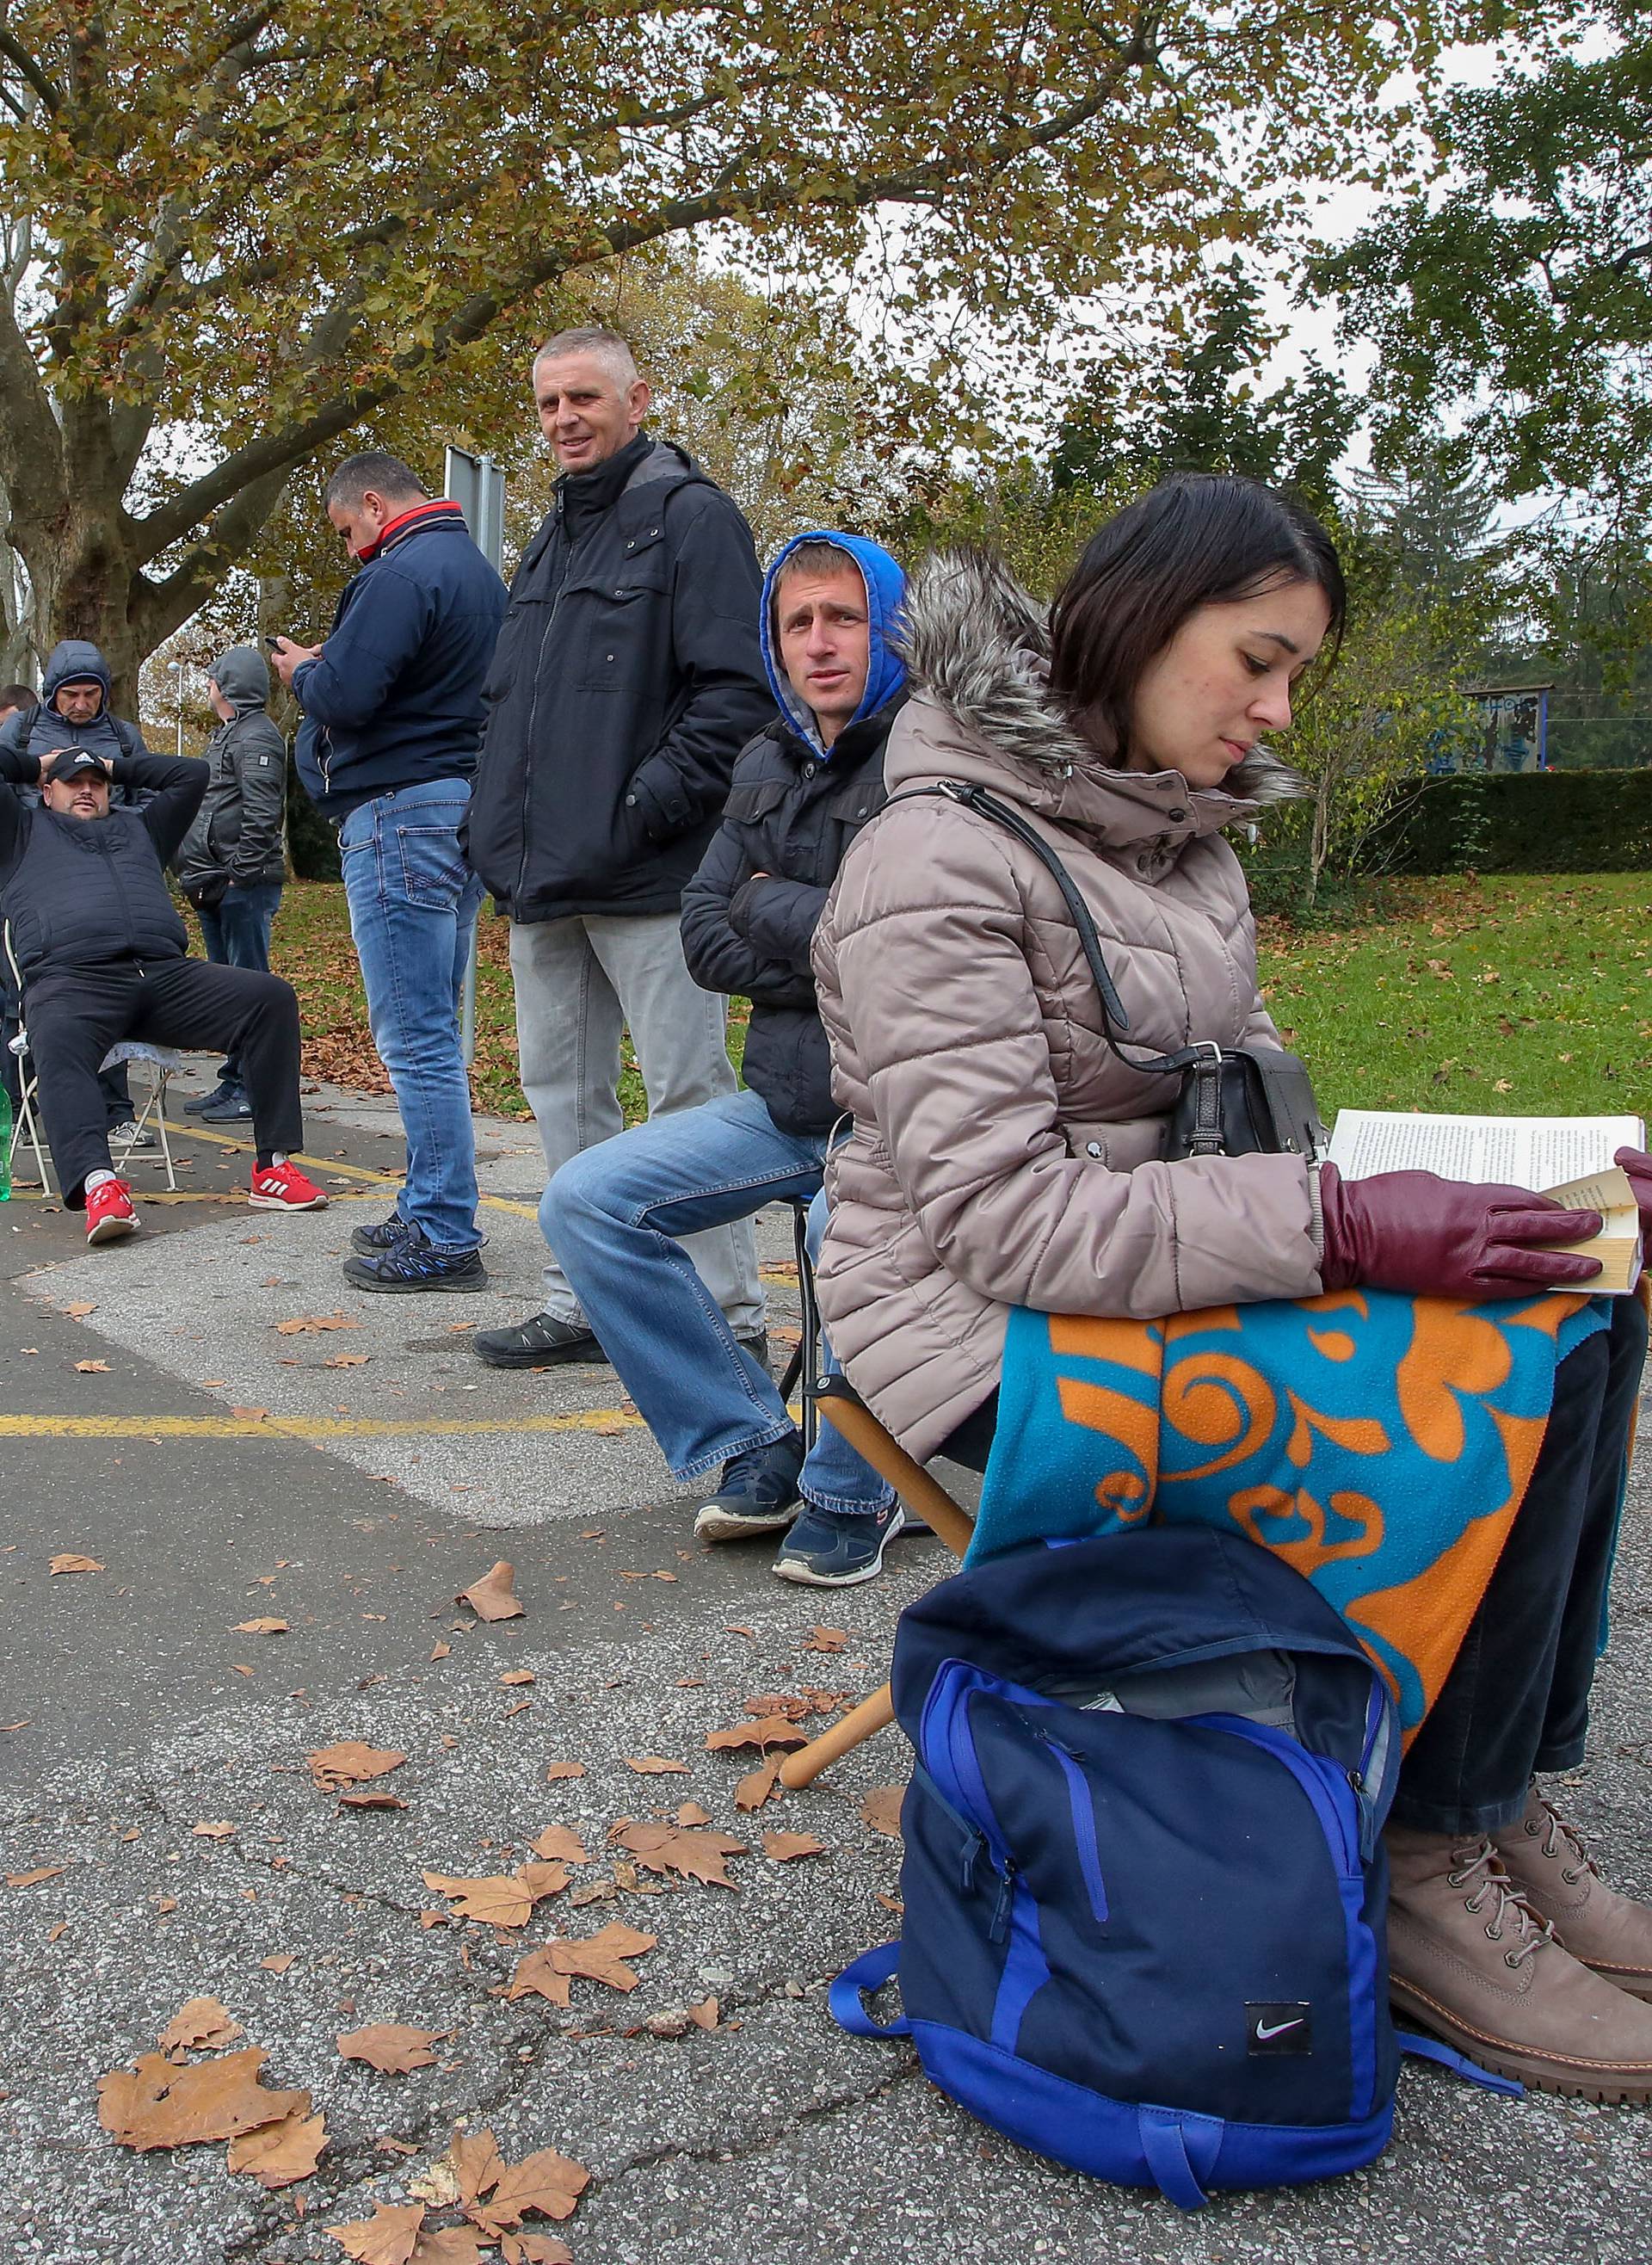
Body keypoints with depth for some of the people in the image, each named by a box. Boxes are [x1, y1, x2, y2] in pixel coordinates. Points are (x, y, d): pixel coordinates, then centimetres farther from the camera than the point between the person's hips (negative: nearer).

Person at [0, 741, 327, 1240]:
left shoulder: (140, 828, 39)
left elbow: (191, 774, 40)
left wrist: (116, 767, 42)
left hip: (166, 974, 3)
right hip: (71, 980, -3)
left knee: (271, 997, -22)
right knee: (58, 1043, -40)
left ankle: (273, 1166, -25)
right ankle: (97, 1185, -57)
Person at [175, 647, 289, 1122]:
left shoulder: (256, 736, -11)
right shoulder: (229, 735, 21)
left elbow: (262, 815, -20)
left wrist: (239, 874, -21)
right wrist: (201, 876, 18)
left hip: (244, 886, -11)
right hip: (218, 887, 11)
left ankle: (254, 1088, -4)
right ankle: (234, 1081, 21)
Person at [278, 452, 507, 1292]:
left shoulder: (403, 572, -12)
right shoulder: (480, 570, 20)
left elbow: (345, 696, -19)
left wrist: (302, 671, 2)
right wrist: (327, 666, 16)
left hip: (403, 812, -10)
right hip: (468, 807, 10)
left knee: (414, 1037, -8)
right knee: (431, 1030, 15)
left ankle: (446, 1240, -4)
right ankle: (428, 1213, 22)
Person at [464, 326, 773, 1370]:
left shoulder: (691, 516, -4)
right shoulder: (552, 540, 22)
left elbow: (737, 686, -13)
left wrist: (650, 804, -19)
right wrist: (504, 828, 15)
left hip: (647, 879, -8)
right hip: (545, 883, 9)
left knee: (688, 1091, -4)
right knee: (563, 1091, 12)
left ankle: (730, 1318, 6)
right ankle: (583, 1302, 23)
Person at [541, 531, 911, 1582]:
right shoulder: (769, 765, 14)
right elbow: (705, 937, 7)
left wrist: (769, 905, -7)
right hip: (790, 1097, 7)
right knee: (586, 1200, -5)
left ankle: (852, 1490, -7)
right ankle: (754, 1445, 5)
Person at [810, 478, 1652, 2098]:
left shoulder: (1184, 839, 11)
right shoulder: (939, 862, -16)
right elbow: (1002, 1220, -22)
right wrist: (1336, 1229, -29)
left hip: (1166, 1275, 8)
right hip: (986, 1336, -8)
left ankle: (1499, 1793, 2)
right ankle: (1426, 1863, -3)